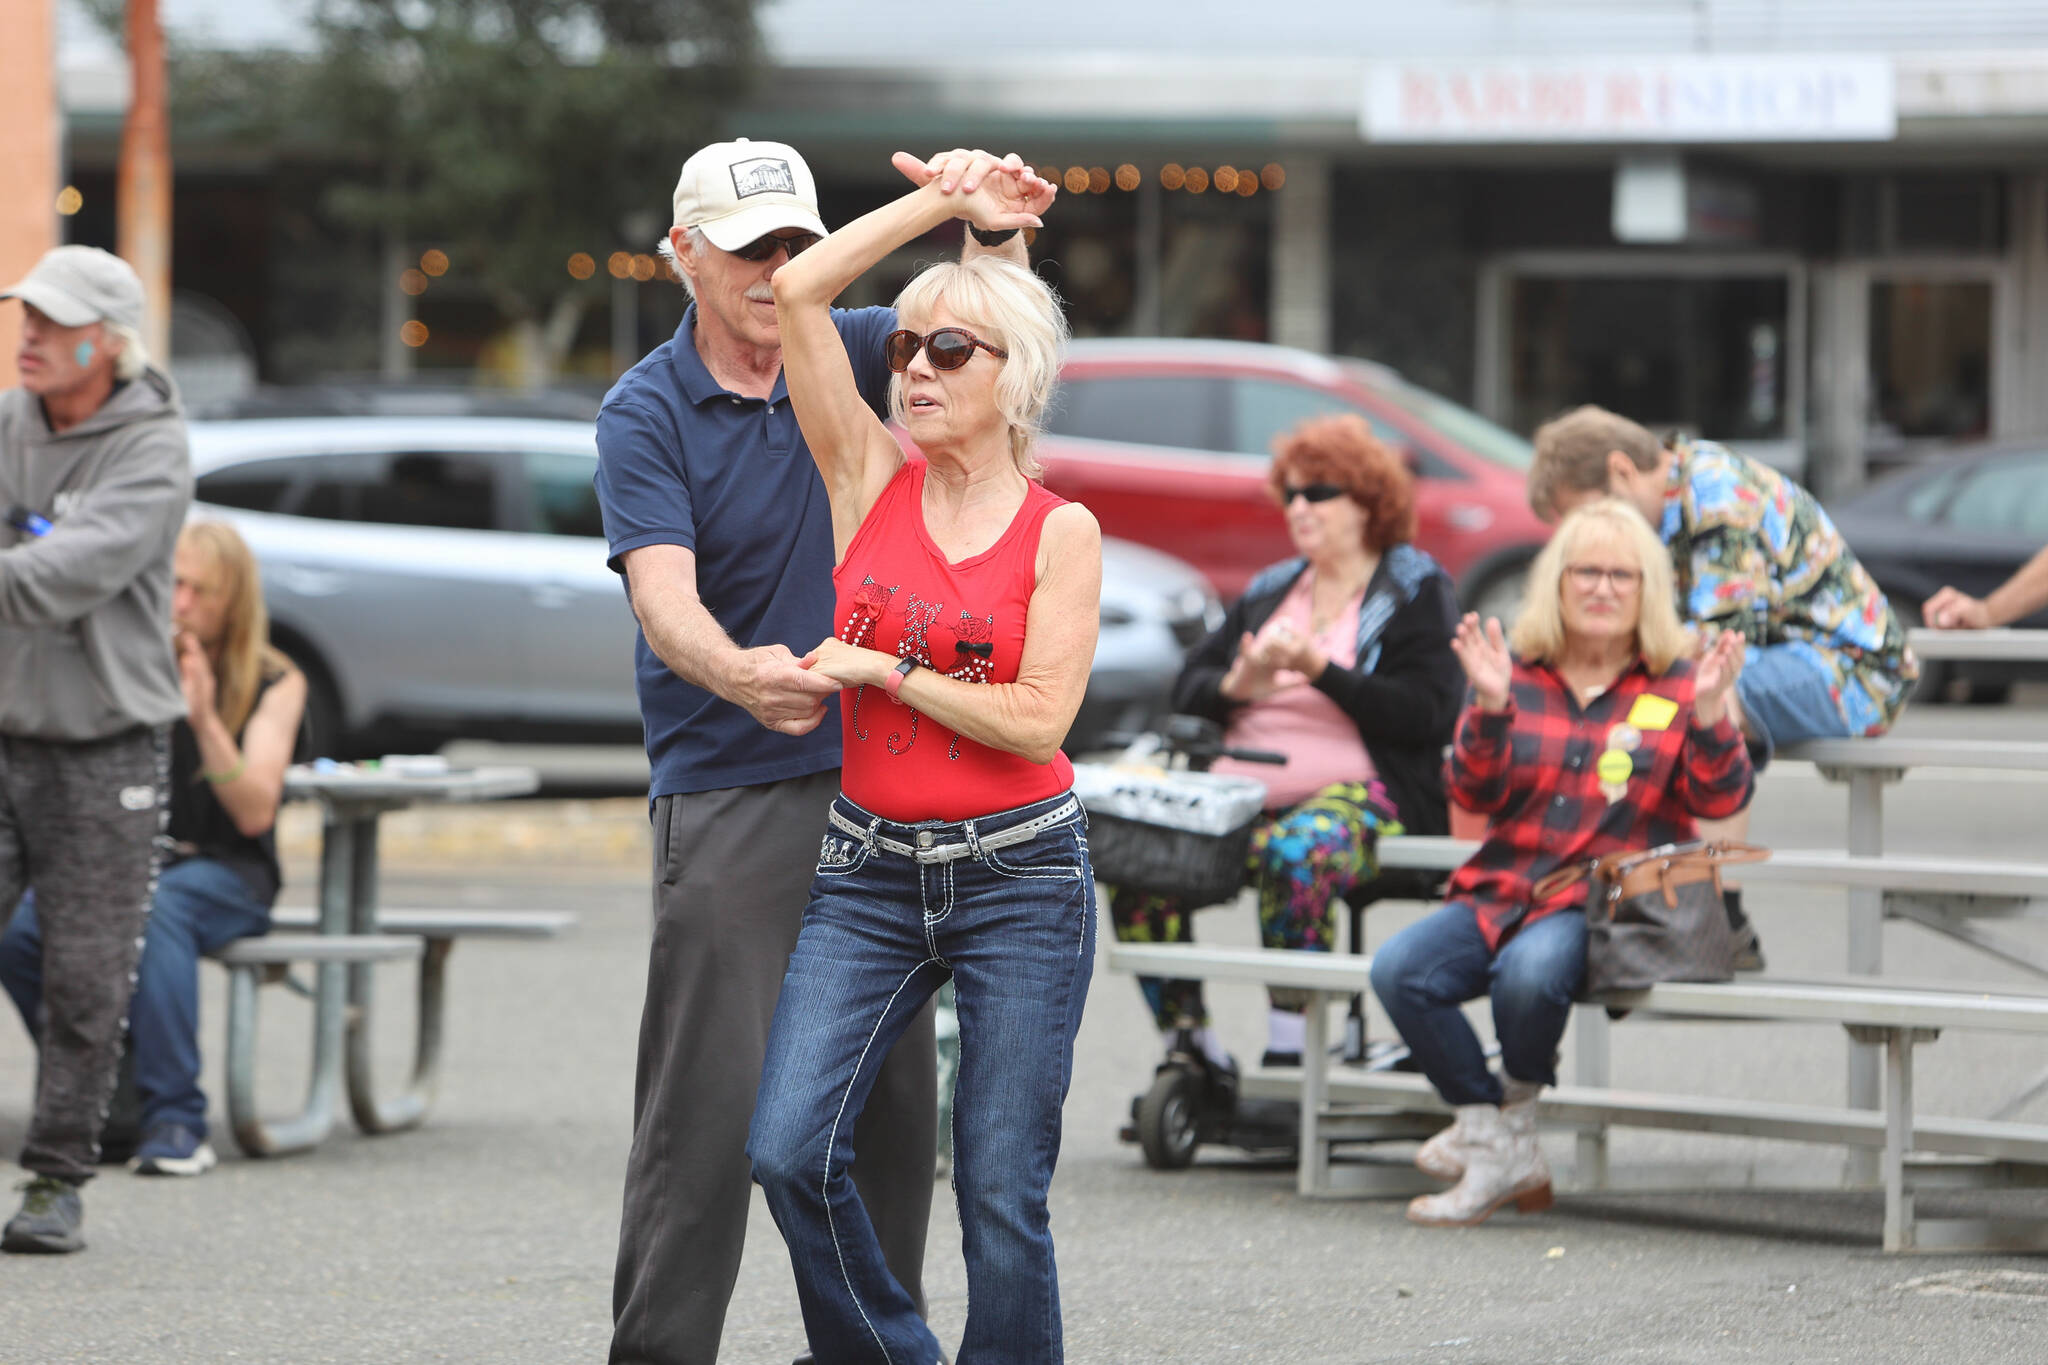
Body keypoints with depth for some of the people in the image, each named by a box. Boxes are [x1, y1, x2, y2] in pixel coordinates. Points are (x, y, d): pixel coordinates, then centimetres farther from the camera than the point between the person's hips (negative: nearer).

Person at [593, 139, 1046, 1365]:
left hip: (875, 785, 5)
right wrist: (737, 674, -40)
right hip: (726, 797, -5)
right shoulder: (646, 414, -6)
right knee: (710, 1099, -10)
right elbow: (663, 594, -19)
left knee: (892, 1097, 8)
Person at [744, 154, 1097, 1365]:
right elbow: (800, 292, -3)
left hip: (1019, 875, -2)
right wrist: (947, 203, 2)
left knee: (1002, 1195, -3)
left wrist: (883, 670, -8)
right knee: (790, 1147, -12)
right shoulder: (870, 481, 5)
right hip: (871, 870, 2)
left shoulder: (1060, 530, -1)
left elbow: (1038, 719, -10)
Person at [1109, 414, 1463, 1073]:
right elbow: (1187, 688, 19)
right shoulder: (1271, 589, 23)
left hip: (1360, 794, -6)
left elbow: (1423, 714, -8)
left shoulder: (1418, 591, 6)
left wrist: (1321, 671, -17)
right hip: (1240, 790, 6)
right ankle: (1189, 1044, -21)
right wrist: (1235, 686, -5)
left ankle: (1288, 1048, -34)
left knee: (1294, 852, -41)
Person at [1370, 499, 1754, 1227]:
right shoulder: (1516, 673, 12)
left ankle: (1516, 1109, -6)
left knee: (1529, 971, -37)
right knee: (1399, 971, -24)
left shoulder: (1677, 684, 7)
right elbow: (1475, 794, 4)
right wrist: (1490, 707, -12)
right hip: (1505, 888, 4)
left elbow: (1721, 800, -1)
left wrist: (1710, 713, -17)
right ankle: (1499, 1150, -13)